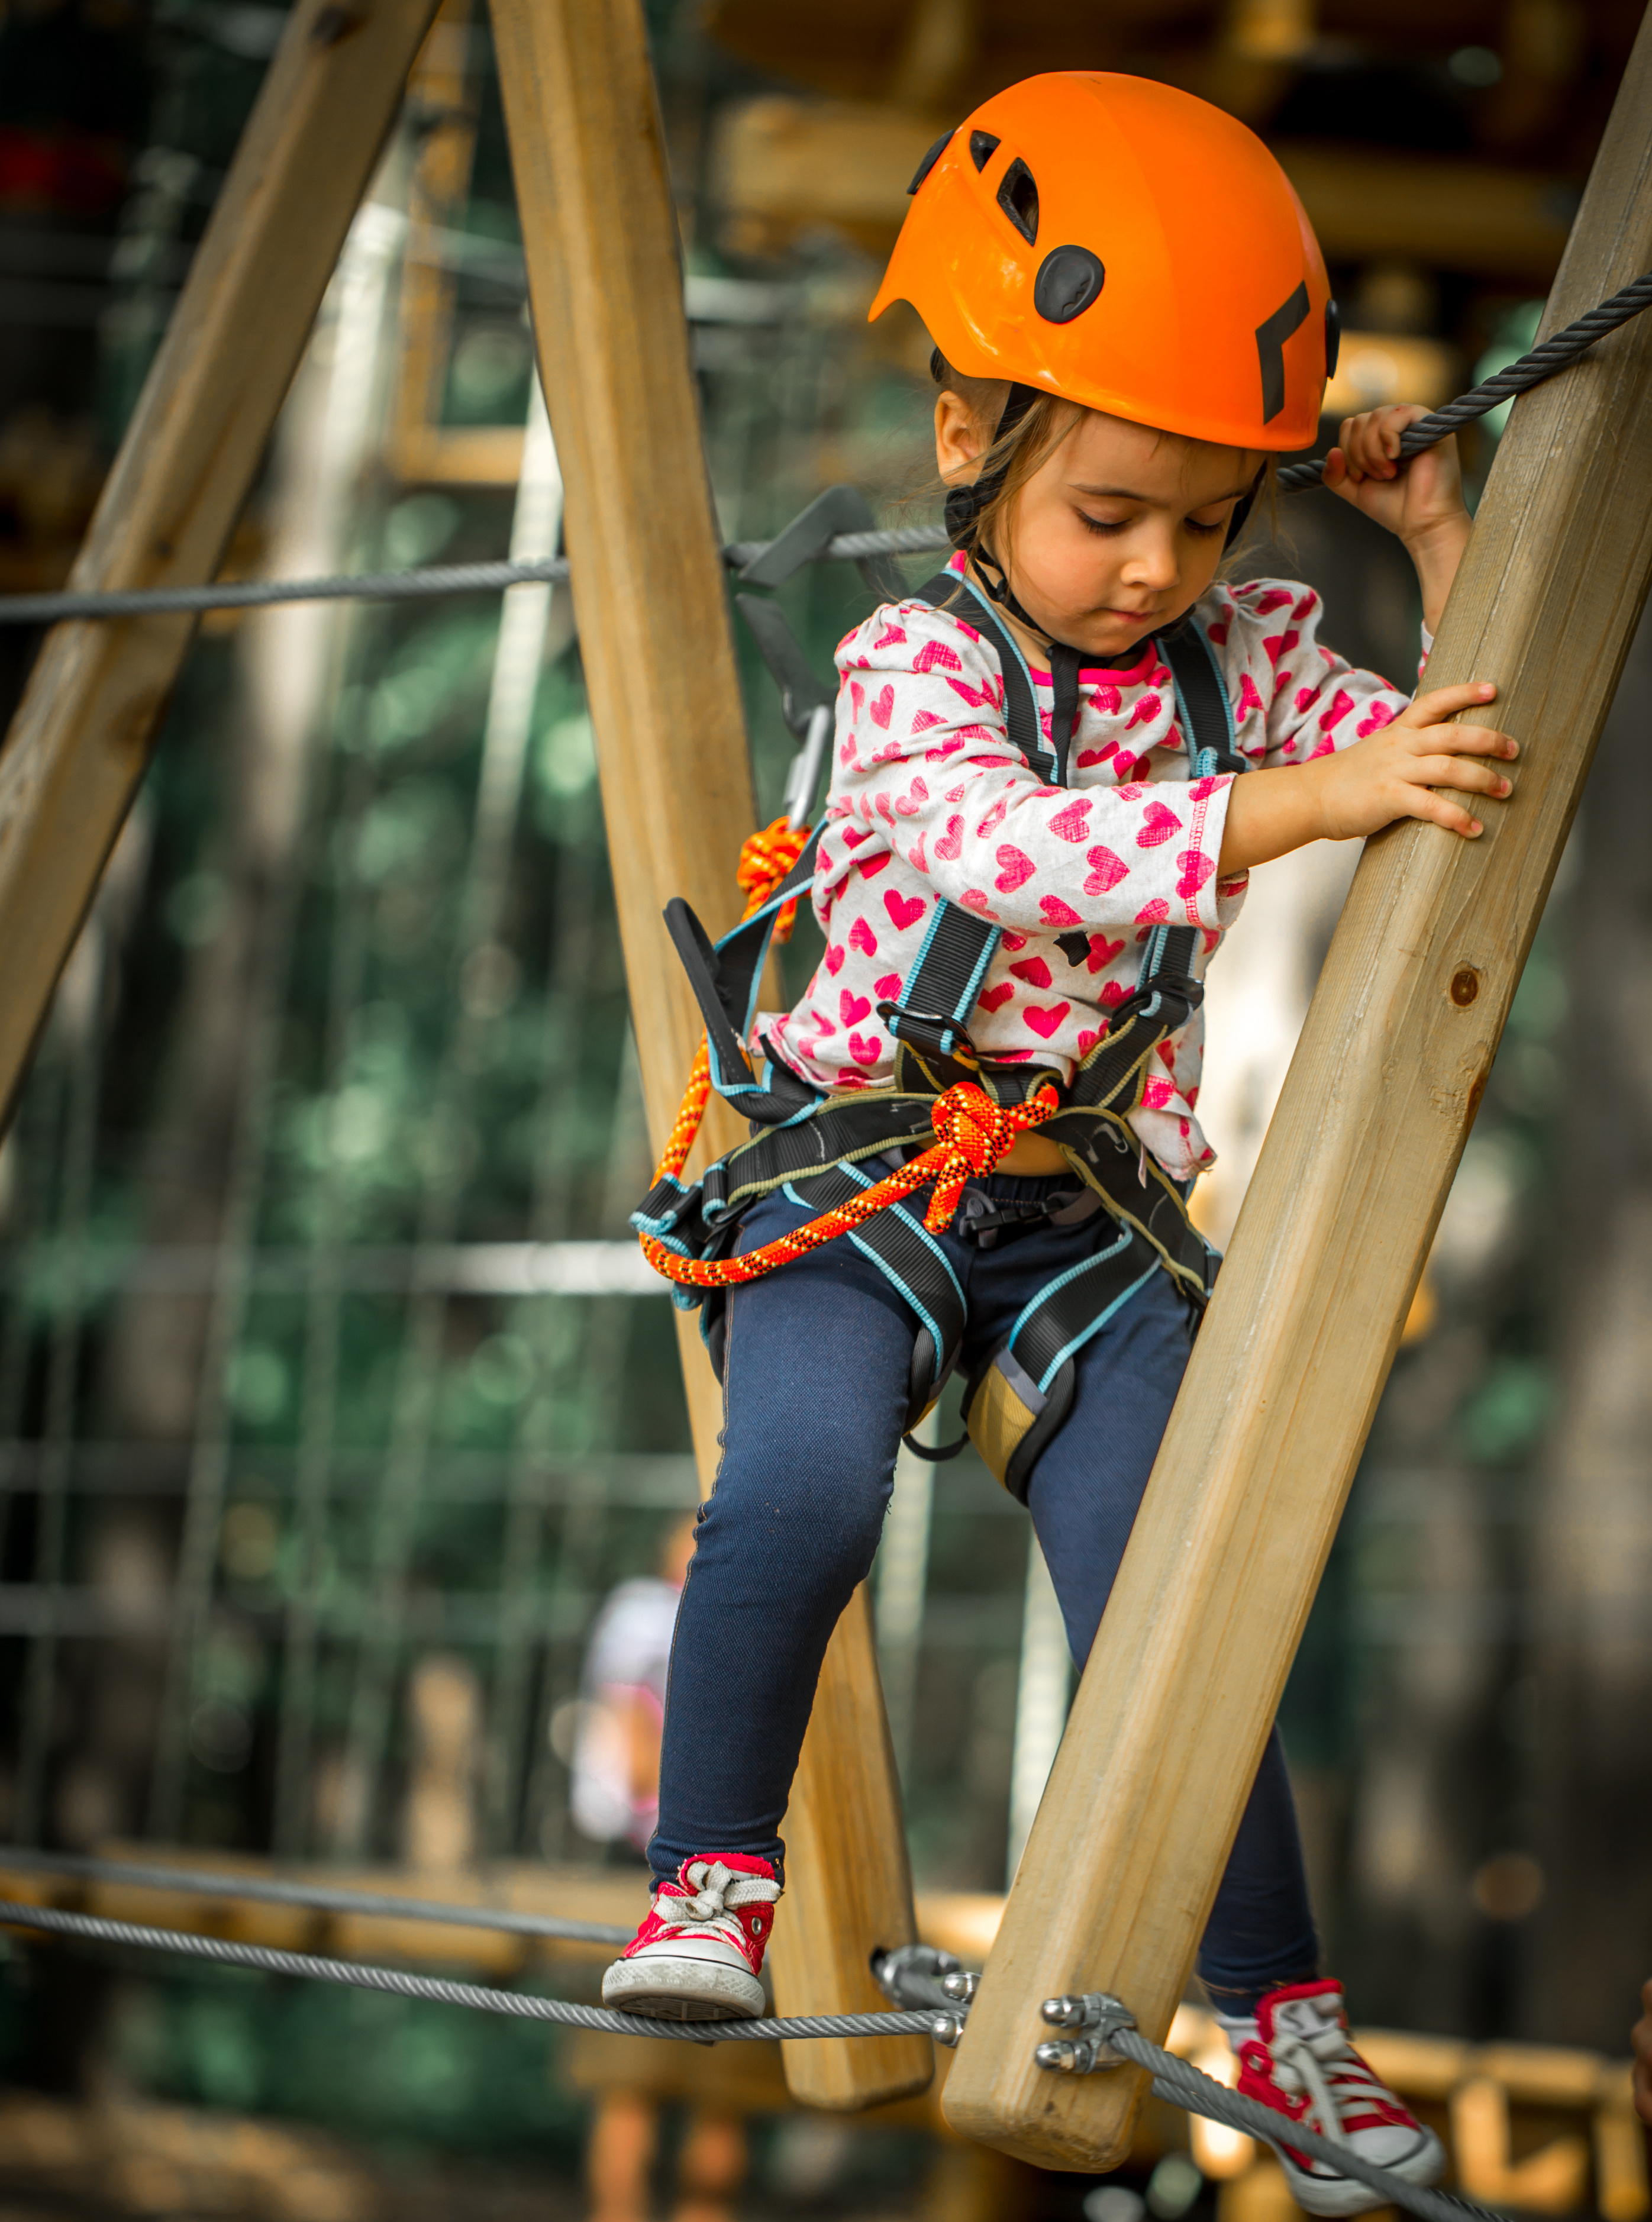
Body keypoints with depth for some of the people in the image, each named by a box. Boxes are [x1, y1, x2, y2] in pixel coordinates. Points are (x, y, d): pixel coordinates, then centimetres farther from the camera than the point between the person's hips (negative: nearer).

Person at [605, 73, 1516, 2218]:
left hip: (1095, 1215, 3)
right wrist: (1297, 799, -41)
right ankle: (712, 1875, -13)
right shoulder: (912, 668, -12)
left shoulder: (1247, 656, 4)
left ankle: (1282, 2005, 5)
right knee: (802, 1480, -31)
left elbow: (1472, 778, 4)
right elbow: (1013, 844, -32)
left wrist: (1443, 547, -6)